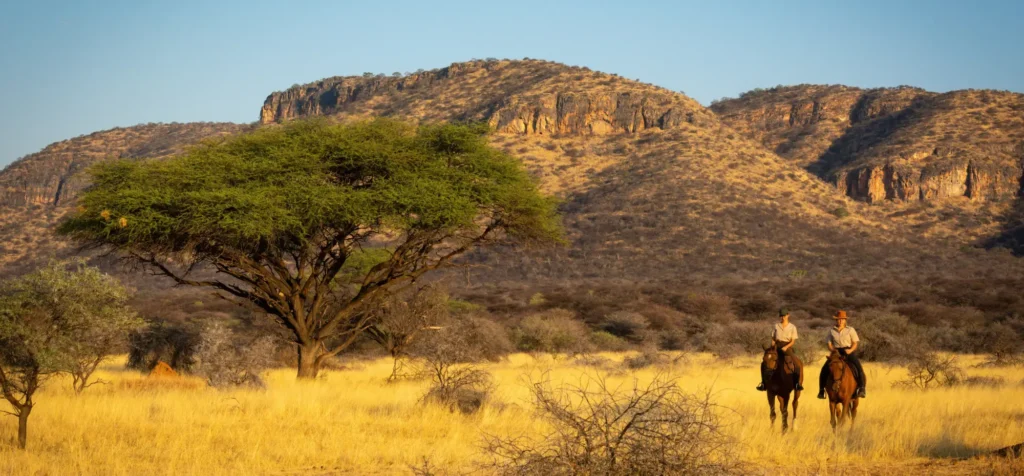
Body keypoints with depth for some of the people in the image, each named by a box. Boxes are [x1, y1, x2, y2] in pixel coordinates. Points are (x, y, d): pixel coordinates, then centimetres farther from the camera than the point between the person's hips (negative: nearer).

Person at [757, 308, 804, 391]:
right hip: (777, 347, 2)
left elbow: (793, 341, -2)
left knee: (798, 364, -25)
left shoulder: (792, 327, 2)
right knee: (765, 363, -15)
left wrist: (786, 347, -18)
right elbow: (773, 339, 11)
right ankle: (764, 383, -5)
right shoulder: (776, 326, 8)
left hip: (787, 348, -2)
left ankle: (798, 383, -15)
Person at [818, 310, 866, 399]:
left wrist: (851, 350, -15)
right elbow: (829, 344, 9)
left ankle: (862, 388, -21)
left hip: (849, 352, -1)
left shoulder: (850, 330, 7)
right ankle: (821, 390, -7)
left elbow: (855, 343, 4)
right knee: (824, 370, -18)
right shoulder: (832, 331, 11)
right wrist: (833, 350, -11)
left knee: (858, 368, -26)